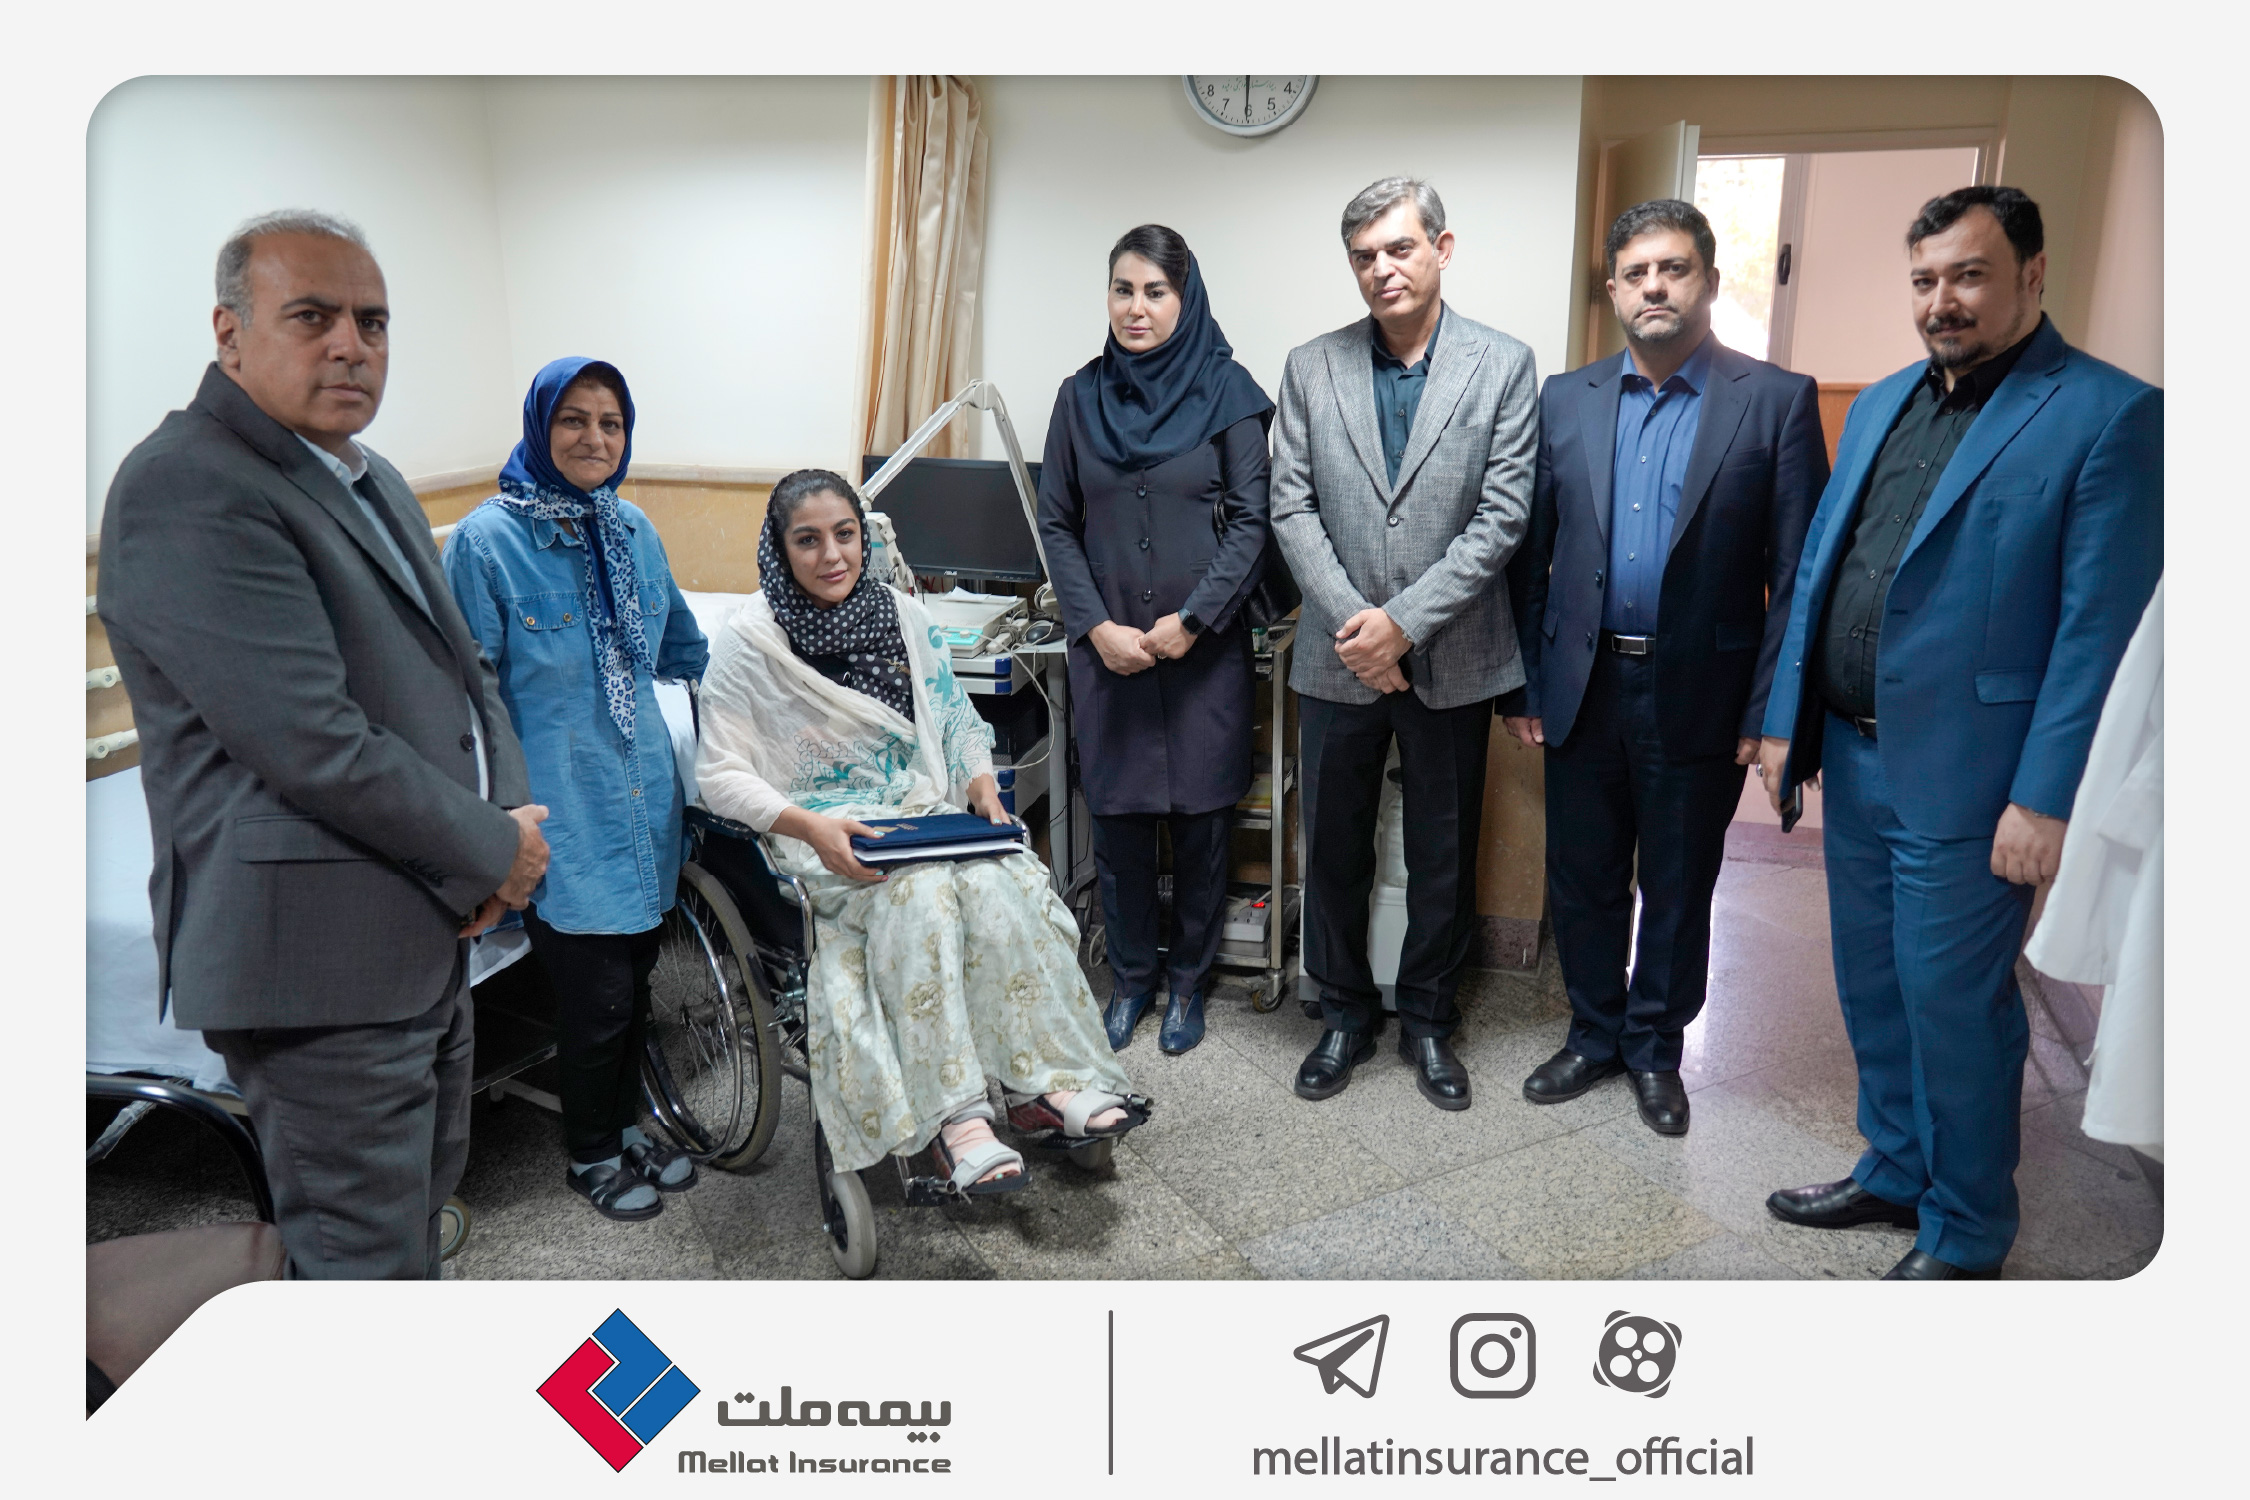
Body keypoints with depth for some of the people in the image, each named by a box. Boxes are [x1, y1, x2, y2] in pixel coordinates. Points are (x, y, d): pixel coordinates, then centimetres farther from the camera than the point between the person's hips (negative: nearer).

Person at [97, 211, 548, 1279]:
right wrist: (495, 852, -13)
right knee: (365, 1258, 2)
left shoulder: (373, 482, 15)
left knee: (416, 1219, 23)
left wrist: (508, 816, -2)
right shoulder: (187, 489, -17)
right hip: (317, 953, -10)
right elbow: (313, 743, -25)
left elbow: (460, 669, 17)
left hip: (426, 935, 10)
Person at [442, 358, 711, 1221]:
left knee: (635, 980, 15)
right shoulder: (485, 541, -10)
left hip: (643, 798, 6)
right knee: (597, 995, 2)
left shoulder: (633, 529, 7)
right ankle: (591, 1157, 26)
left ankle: (627, 1127, 37)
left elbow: (681, 647, 22)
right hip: (562, 816, -5)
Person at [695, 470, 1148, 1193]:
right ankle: (951, 1114, -31)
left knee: (1003, 885, -28)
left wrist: (982, 787, -4)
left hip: (929, 818, 4)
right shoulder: (750, 638, -4)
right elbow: (721, 774, -6)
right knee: (922, 893, -35)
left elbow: (958, 725, 17)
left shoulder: (907, 618, 10)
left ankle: (1043, 1083, -21)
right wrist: (809, 826, -22)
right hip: (825, 838, -4)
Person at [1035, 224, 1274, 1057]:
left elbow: (1251, 521, -4)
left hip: (1204, 649, -2)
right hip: (1106, 650, 2)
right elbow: (1056, 523, 5)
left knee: (1201, 816, 6)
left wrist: (1188, 621, -13)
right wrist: (1097, 626, -7)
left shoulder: (1227, 392, -1)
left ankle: (1189, 980, 25)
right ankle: (1130, 978, 26)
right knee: (1118, 816, 8)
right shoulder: (1081, 396, 6)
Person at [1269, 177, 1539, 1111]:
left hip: (1451, 659, -1)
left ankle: (1428, 1019, 29)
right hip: (1338, 657, 1)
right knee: (1334, 849, 10)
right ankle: (1345, 1015, 29)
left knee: (1443, 856, 11)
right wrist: (1353, 620, -12)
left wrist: (1405, 620, -15)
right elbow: (1293, 509, -1)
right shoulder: (1312, 368, 4)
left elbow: (1502, 516, -7)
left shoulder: (1503, 367, -1)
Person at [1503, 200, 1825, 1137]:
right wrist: (1524, 685, 2)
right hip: (1583, 689, 3)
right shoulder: (1564, 400, 5)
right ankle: (1593, 1035, 34)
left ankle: (1655, 1049, 32)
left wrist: (1769, 709, -10)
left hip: (1699, 698, -2)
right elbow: (1529, 555, 5)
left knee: (1677, 890, 12)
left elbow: (1796, 572, -5)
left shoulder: (1777, 401, -3)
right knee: (1582, 880, 14)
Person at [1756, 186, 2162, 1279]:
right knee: (1871, 987, 18)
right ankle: (1895, 1171, 38)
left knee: (1953, 1005, 4)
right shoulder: (1880, 403, 12)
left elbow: (2098, 628, -14)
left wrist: (2043, 798, -17)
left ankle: (1965, 1236, 25)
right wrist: (1785, 720, 9)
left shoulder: (2109, 414, -9)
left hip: (1964, 779, -6)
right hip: (1854, 758, 7)